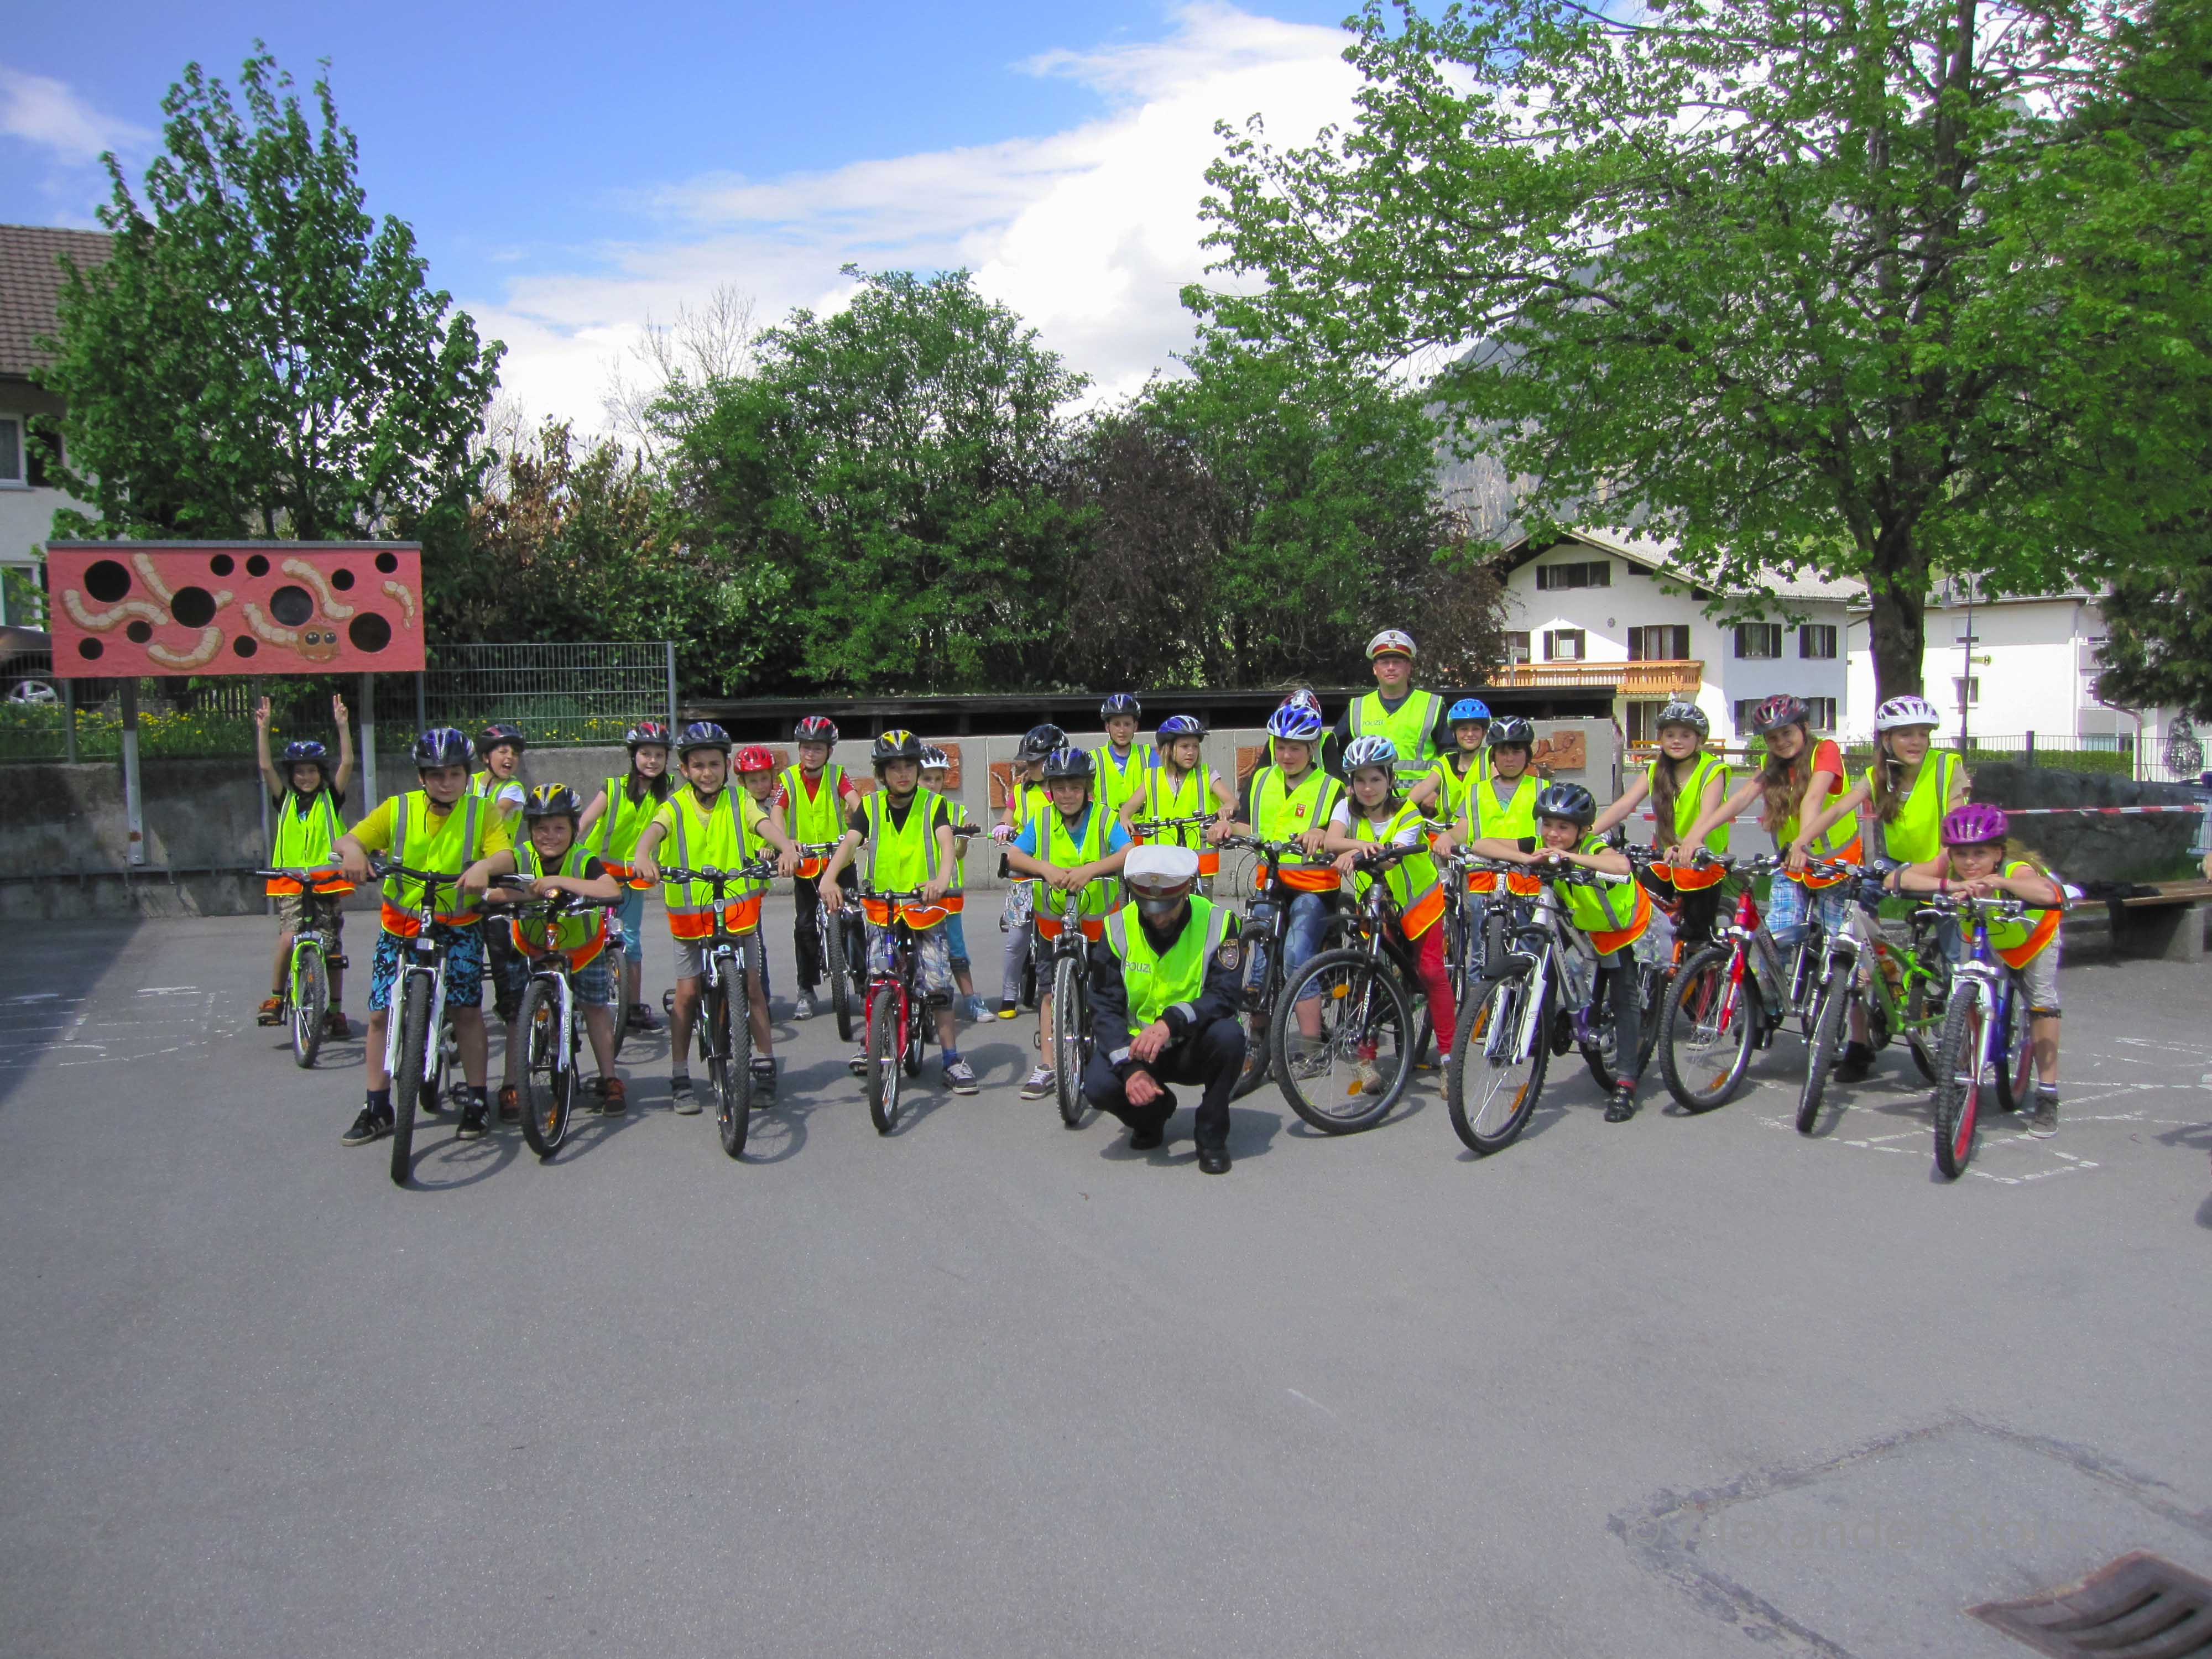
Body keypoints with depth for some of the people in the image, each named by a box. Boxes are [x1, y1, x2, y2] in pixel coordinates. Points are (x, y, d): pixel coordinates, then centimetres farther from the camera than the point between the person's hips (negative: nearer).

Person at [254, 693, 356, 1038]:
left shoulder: (330, 799, 5)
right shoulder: (285, 801, 8)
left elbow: (347, 763, -7)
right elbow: (266, 767, -3)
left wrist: (342, 724, -15)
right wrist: (263, 727, -11)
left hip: (328, 883, 0)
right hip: (292, 884, 0)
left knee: (332, 950, 4)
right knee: (288, 939, -19)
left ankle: (336, 1012, 15)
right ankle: (276, 997, 1)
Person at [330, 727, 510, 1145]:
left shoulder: (481, 813, -6)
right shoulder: (397, 810, -3)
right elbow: (349, 839, -11)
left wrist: (485, 865, -43)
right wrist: (351, 849, -35)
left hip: (459, 926, -2)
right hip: (401, 925, 2)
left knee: (467, 1011, -6)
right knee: (381, 1014, 1)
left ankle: (475, 1102, 9)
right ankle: (377, 1109, 13)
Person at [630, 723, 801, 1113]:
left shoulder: (739, 801, 1)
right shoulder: (677, 806, -1)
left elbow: (765, 825, -17)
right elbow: (655, 828, -21)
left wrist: (786, 848, -39)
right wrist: (643, 855, -44)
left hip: (737, 905, 0)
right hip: (689, 910, 0)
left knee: (751, 984, 2)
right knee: (687, 992, 0)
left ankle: (764, 1063, 17)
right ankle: (680, 1078, 11)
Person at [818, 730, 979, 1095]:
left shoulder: (934, 805, 0)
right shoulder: (869, 807, 4)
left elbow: (946, 843, -17)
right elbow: (849, 843, -12)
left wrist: (942, 878, -39)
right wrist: (829, 877, -33)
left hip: (925, 905, -1)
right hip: (880, 905, 1)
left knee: (938, 981, -9)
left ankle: (952, 1059, 2)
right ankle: (872, 1044, 16)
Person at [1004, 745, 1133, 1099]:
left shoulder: (1104, 819, -8)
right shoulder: (1040, 821, -2)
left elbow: (1129, 854, -22)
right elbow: (1013, 855, -12)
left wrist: (1091, 869, -37)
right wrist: (1046, 867, -31)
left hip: (1098, 916, -1)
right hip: (1052, 917, 2)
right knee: (1049, 989, 1)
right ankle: (1046, 1067, 5)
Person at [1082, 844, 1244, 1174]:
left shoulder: (1218, 922, -13)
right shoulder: (1118, 928, -8)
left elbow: (1226, 995, -23)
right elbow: (1105, 1008, -10)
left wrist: (1171, 1022, -40)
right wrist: (1131, 1068, -26)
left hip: (1194, 1047, -1)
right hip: (1135, 1043, 1)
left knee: (1228, 1034, -34)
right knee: (1098, 1086, -27)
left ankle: (1212, 1136, -10)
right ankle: (1152, 1116, 10)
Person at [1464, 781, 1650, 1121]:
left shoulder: (1594, 849, -34)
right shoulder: (1539, 846, -22)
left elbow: (1621, 865, -58)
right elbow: (1481, 845, -31)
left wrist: (1569, 857, -64)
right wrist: (1527, 859, -44)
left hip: (1626, 927, -5)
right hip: (1586, 927, 5)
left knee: (1625, 998, -10)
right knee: (1588, 1001, 6)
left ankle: (1625, 1084, -8)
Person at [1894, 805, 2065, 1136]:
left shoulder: (2017, 870, -42)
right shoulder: (1947, 866, -35)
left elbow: (2048, 893, -63)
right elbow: (1899, 878, -49)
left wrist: (1998, 882, -73)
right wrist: (1950, 885, -60)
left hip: (2033, 934, -2)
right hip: (1980, 936, 3)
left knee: (2043, 1000, -11)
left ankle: (2047, 1096, 1)